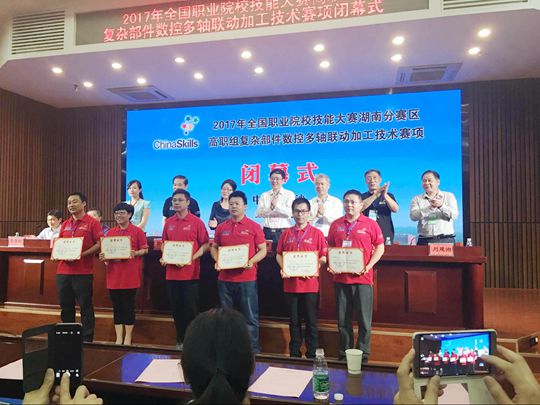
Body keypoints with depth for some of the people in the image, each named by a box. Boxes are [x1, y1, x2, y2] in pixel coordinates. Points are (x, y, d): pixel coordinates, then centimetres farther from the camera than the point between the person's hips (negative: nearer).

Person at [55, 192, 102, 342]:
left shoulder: (92, 223, -3)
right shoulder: (65, 224, 15)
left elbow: (99, 244, -9)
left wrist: (82, 254, -18)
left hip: (83, 272, -6)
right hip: (63, 271, 6)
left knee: (85, 306, 1)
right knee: (65, 306, 13)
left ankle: (87, 338, 9)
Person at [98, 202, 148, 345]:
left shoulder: (137, 231, -1)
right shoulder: (110, 232, 12)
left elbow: (145, 250, -2)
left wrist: (135, 253, -20)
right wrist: (103, 257, -5)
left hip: (130, 276, -4)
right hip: (114, 275, 4)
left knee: (128, 306, 1)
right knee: (116, 306, 9)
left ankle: (128, 338, 12)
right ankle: (118, 338, 18)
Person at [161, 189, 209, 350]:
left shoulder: (196, 222, -5)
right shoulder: (168, 223, 8)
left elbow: (205, 244, -4)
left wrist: (192, 258, -16)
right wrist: (163, 257, 0)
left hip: (190, 273, -4)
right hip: (172, 272, 5)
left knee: (190, 308, 2)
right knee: (176, 308, 13)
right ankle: (180, 340, 26)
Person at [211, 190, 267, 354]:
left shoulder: (254, 226, -2)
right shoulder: (221, 227, 8)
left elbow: (263, 250, -2)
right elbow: (214, 247, 18)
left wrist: (251, 262, -19)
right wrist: (217, 261, -2)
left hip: (247, 279, -4)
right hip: (225, 279, 4)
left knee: (250, 316, 3)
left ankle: (253, 349, 14)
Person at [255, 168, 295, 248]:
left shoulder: (289, 194, 4)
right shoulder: (264, 195, 11)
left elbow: (290, 212, -10)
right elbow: (258, 214, -1)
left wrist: (276, 205, -20)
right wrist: (271, 207, -15)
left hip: (284, 231, -2)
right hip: (268, 232, 2)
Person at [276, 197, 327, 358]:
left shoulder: (317, 233, 0)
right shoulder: (286, 234, 8)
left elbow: (324, 257, 1)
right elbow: (279, 255, 12)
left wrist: (316, 266, -16)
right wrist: (283, 269, -4)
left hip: (310, 283, -2)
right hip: (291, 283, 3)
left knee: (311, 320, 5)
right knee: (294, 320, 13)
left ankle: (312, 354, 18)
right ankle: (294, 353, 25)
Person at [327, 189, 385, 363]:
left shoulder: (370, 224, -1)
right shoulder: (336, 224, 8)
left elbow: (380, 248, 0)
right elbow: (330, 248, 14)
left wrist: (368, 267, -11)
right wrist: (331, 265, -2)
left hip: (362, 278, -3)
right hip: (340, 278, 3)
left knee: (364, 320, 4)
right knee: (343, 319, 11)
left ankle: (363, 354, 17)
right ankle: (344, 353, 24)